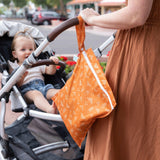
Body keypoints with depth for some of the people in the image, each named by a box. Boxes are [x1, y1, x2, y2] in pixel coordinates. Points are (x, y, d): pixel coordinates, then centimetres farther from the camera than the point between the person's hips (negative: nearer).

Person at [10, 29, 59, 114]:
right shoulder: (14, 68, 12)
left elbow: (50, 71, 20)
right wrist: (21, 78, -20)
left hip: (42, 87, 5)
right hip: (27, 90, -4)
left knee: (53, 91, -27)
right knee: (36, 94, -38)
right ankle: (49, 109, -66)